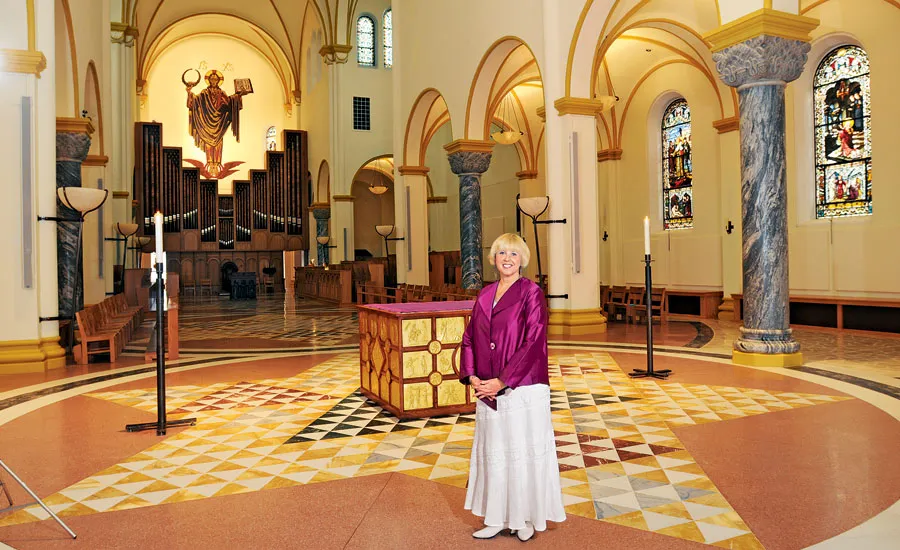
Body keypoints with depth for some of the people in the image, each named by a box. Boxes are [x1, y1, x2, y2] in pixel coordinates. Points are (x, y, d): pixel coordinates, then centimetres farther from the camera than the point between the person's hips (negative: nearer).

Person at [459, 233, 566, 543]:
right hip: (488, 391, 6)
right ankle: (496, 519, 25)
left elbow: (533, 342, -15)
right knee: (492, 452, 12)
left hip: (523, 389, -5)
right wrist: (471, 375, -4)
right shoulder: (485, 295, 11)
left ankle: (526, 518, 23)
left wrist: (502, 381, -17)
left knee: (523, 451, 5)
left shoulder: (531, 293, -7)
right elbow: (470, 337, 11)